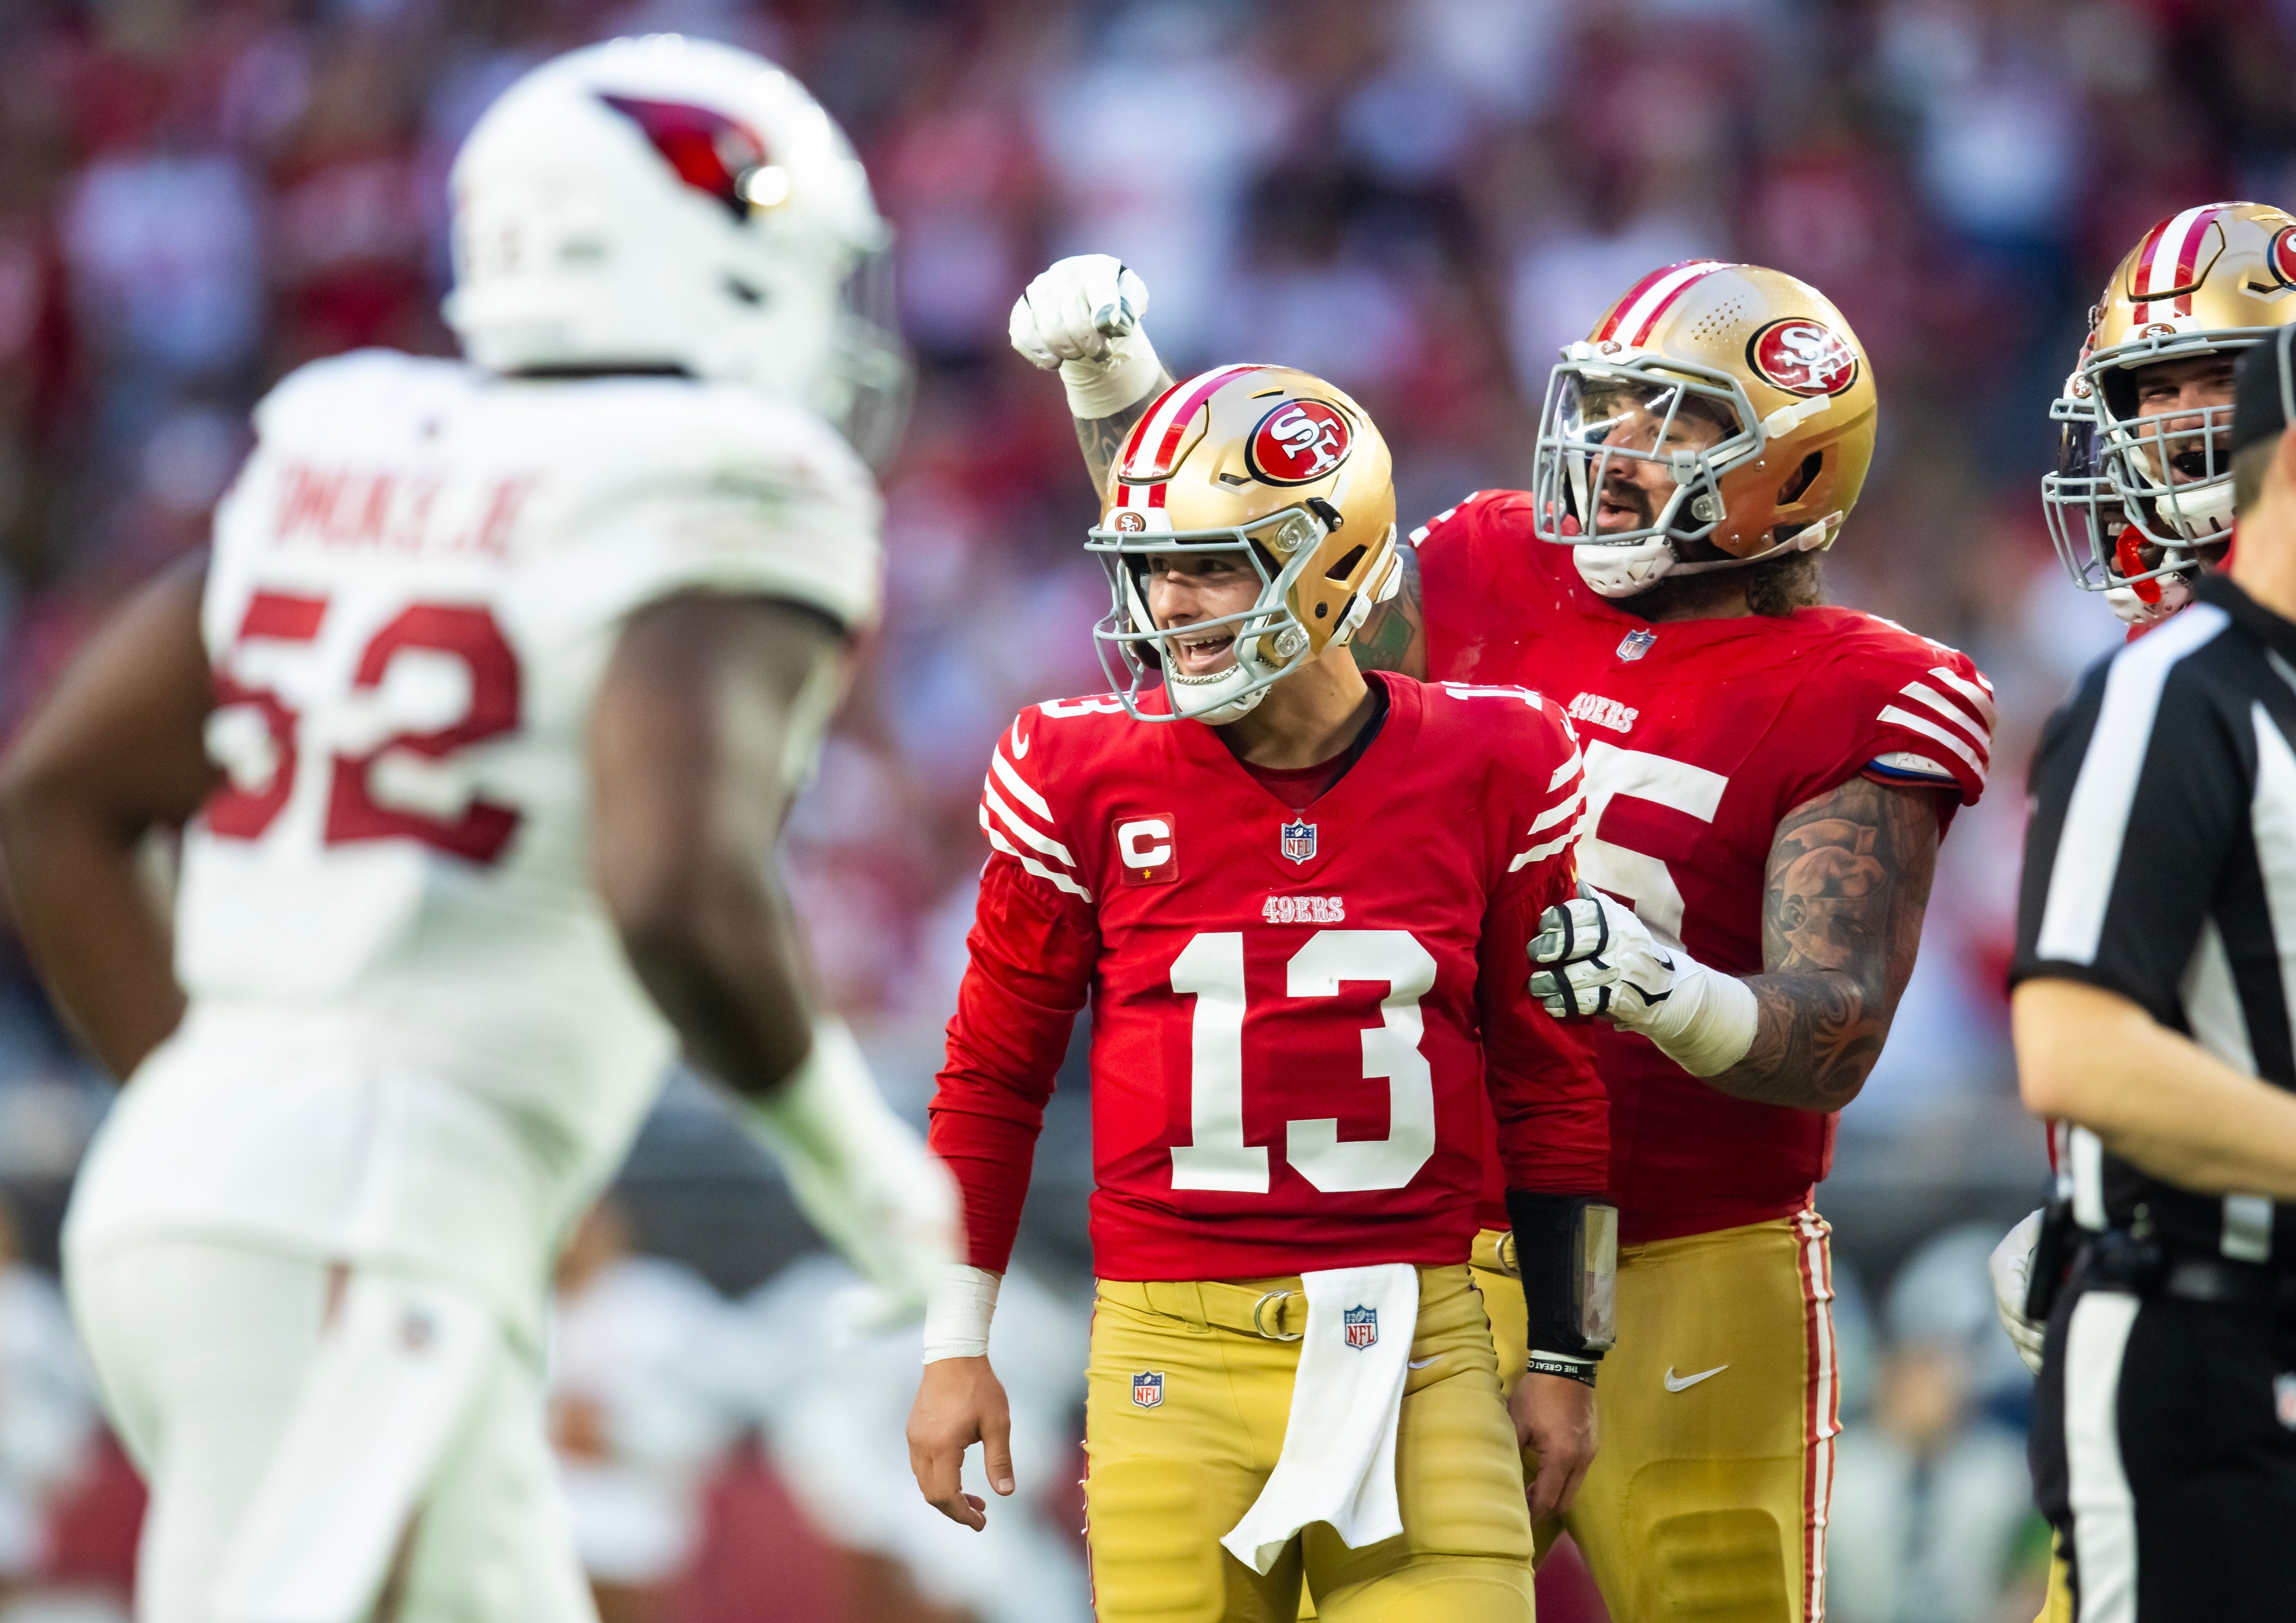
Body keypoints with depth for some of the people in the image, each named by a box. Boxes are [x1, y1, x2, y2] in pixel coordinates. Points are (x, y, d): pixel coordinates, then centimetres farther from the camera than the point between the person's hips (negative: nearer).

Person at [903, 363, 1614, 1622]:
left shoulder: (1486, 772, 2)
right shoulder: (1086, 776, 1)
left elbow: (1547, 1081, 10)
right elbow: (993, 1075, 10)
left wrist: (1564, 1360, 11)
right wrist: (955, 1347, 8)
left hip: (1415, 1348, 0)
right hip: (1172, 1355, 0)